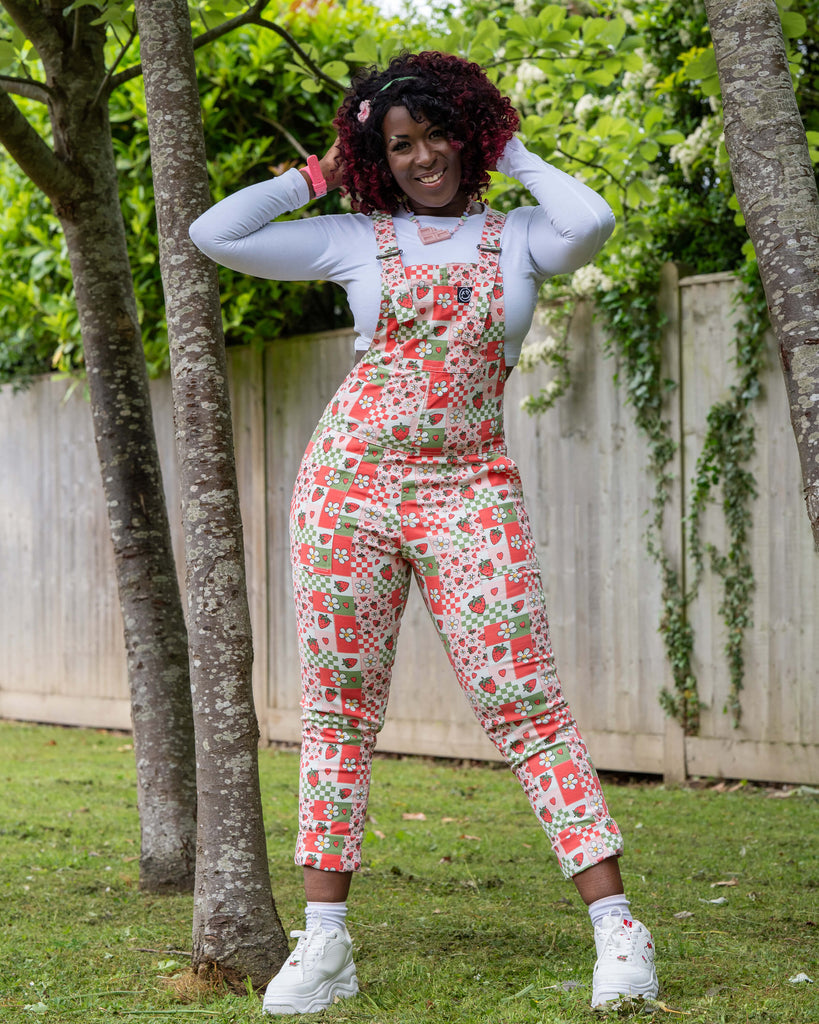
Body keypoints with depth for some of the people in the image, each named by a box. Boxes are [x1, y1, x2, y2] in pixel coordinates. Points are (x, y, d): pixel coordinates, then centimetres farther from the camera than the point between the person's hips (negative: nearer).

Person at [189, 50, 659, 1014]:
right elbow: (213, 234, 8)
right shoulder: (355, 238, 11)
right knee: (337, 711, 2)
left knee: (525, 707, -7)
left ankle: (617, 929, -6)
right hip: (349, 481, 2)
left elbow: (590, 222, -14)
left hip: (468, 492, -1)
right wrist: (318, 175, 12)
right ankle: (323, 943, 8)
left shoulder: (517, 234, 9)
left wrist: (513, 155, 3)